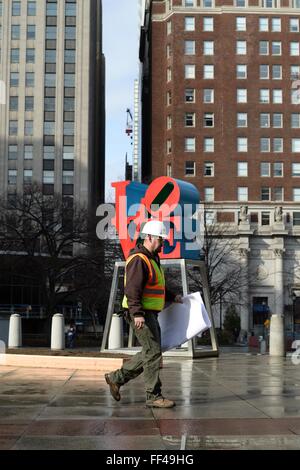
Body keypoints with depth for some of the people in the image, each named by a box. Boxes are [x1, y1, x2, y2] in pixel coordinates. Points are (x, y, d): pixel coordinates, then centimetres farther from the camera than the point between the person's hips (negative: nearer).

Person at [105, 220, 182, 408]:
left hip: (150, 314, 10)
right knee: (153, 353, -8)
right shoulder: (139, 260, -15)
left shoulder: (152, 258, 18)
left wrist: (172, 296, 20)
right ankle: (154, 396, -2)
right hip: (141, 314, -10)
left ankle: (117, 378, 20)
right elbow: (132, 289, -23)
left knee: (151, 353, 13)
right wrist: (137, 313, -31)